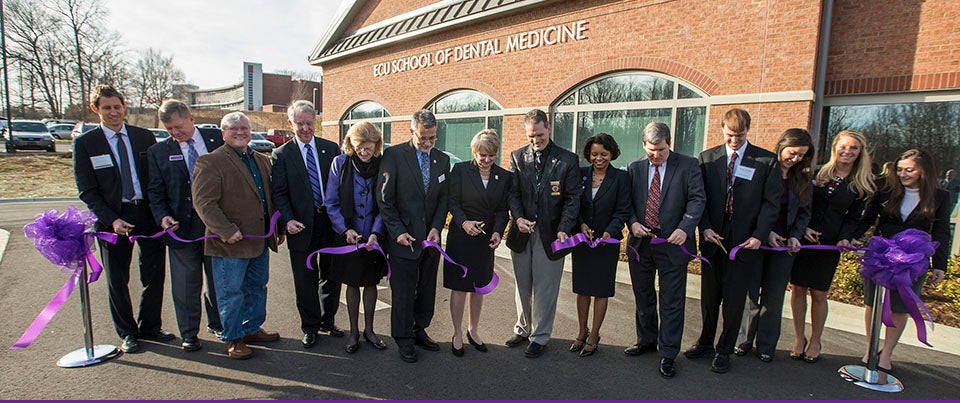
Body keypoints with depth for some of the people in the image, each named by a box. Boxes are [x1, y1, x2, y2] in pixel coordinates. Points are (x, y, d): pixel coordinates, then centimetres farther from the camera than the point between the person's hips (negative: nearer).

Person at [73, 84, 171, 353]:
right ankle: (127, 333, 27)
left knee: (154, 274, 8)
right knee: (117, 280, 10)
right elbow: (87, 191, -2)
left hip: (149, 213, 2)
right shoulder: (85, 143, -1)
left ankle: (149, 326, 26)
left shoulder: (145, 137, 4)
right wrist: (112, 220, -14)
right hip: (114, 218, -1)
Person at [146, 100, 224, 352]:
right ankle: (189, 334, 23)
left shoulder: (216, 139, 2)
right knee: (186, 282, 7)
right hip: (182, 225, 0)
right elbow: (155, 192, 5)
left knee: (217, 278, 14)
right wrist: (162, 216, -12)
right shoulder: (158, 151, 3)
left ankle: (217, 323, 33)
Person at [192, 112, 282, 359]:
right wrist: (227, 231, -21)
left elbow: (270, 197, 20)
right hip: (230, 243, -7)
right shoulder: (210, 162, -9)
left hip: (260, 240, 7)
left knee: (257, 288, 17)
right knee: (231, 292, 4)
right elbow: (203, 202, -16)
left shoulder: (262, 160, 14)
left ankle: (251, 329, 33)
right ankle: (233, 338, 20)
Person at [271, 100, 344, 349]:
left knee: (331, 276, 14)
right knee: (306, 280, 9)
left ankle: (327, 321, 34)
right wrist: (288, 220, -16)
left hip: (331, 222, 2)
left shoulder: (331, 149, 5)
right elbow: (279, 193, -2)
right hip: (301, 226, -2)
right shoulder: (281, 154, 0)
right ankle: (310, 327, 26)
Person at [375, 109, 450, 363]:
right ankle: (404, 340, 24)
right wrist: (398, 231, -12)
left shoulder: (442, 159, 7)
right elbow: (384, 198, -8)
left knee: (427, 291, 14)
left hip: (431, 238, 5)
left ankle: (419, 331, 33)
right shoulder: (394, 155, -8)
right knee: (403, 293, 6)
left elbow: (443, 199, 10)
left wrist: (437, 228, -4)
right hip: (403, 238, -4)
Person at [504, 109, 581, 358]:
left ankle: (539, 336, 23)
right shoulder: (517, 157, 5)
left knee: (545, 289, 6)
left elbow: (572, 199, -6)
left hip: (550, 235, -3)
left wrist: (563, 229, -17)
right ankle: (522, 328, 36)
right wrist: (518, 218, -15)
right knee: (523, 286, 16)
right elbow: (513, 193, 3)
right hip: (522, 233, 3)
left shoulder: (567, 160, -3)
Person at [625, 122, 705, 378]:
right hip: (640, 241, 4)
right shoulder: (634, 168, 6)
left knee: (671, 301, 3)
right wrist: (633, 222, -9)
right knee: (643, 297, 17)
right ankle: (646, 341, 37)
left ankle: (668, 354, 18)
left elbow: (697, 199, -9)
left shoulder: (688, 165, -3)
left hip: (672, 242, -3)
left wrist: (684, 229, -21)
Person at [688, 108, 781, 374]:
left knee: (734, 299, 6)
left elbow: (771, 202, -1)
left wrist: (759, 235, -10)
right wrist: (705, 228, -7)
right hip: (713, 239, 2)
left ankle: (724, 351, 21)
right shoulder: (707, 158, 5)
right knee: (709, 295, 13)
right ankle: (705, 342, 31)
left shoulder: (766, 161, 0)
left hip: (745, 241, -2)